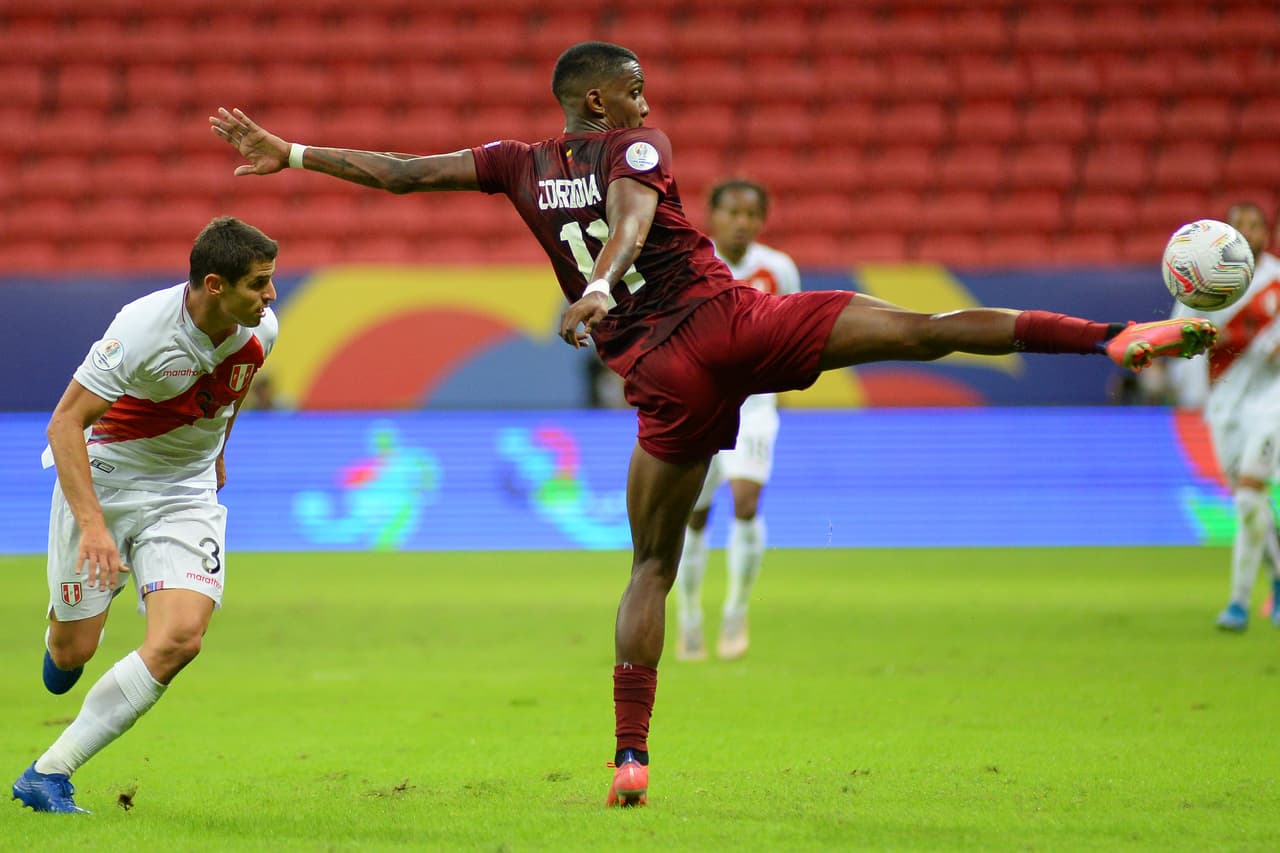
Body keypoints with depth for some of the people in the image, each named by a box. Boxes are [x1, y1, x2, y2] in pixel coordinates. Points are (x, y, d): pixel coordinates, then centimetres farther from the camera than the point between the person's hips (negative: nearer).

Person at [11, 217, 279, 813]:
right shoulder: (143, 328, -27)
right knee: (73, 651, 2)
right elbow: (66, 423, -26)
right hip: (102, 483, -4)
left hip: (187, 493, 4)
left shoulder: (259, 329, -9)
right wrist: (92, 523, -35)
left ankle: (48, 776, -12)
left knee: (179, 640, -18)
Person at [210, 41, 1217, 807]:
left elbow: (402, 171, 18)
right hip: (733, 318, -3)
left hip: (666, 378, 3)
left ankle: (631, 757, 6)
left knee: (652, 566, 13)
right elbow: (630, 211, -17)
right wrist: (604, 285, -34)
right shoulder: (635, 144, 4)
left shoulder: (521, 164, 14)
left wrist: (289, 152, 27)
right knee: (924, 329, -8)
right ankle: (1119, 336, -20)